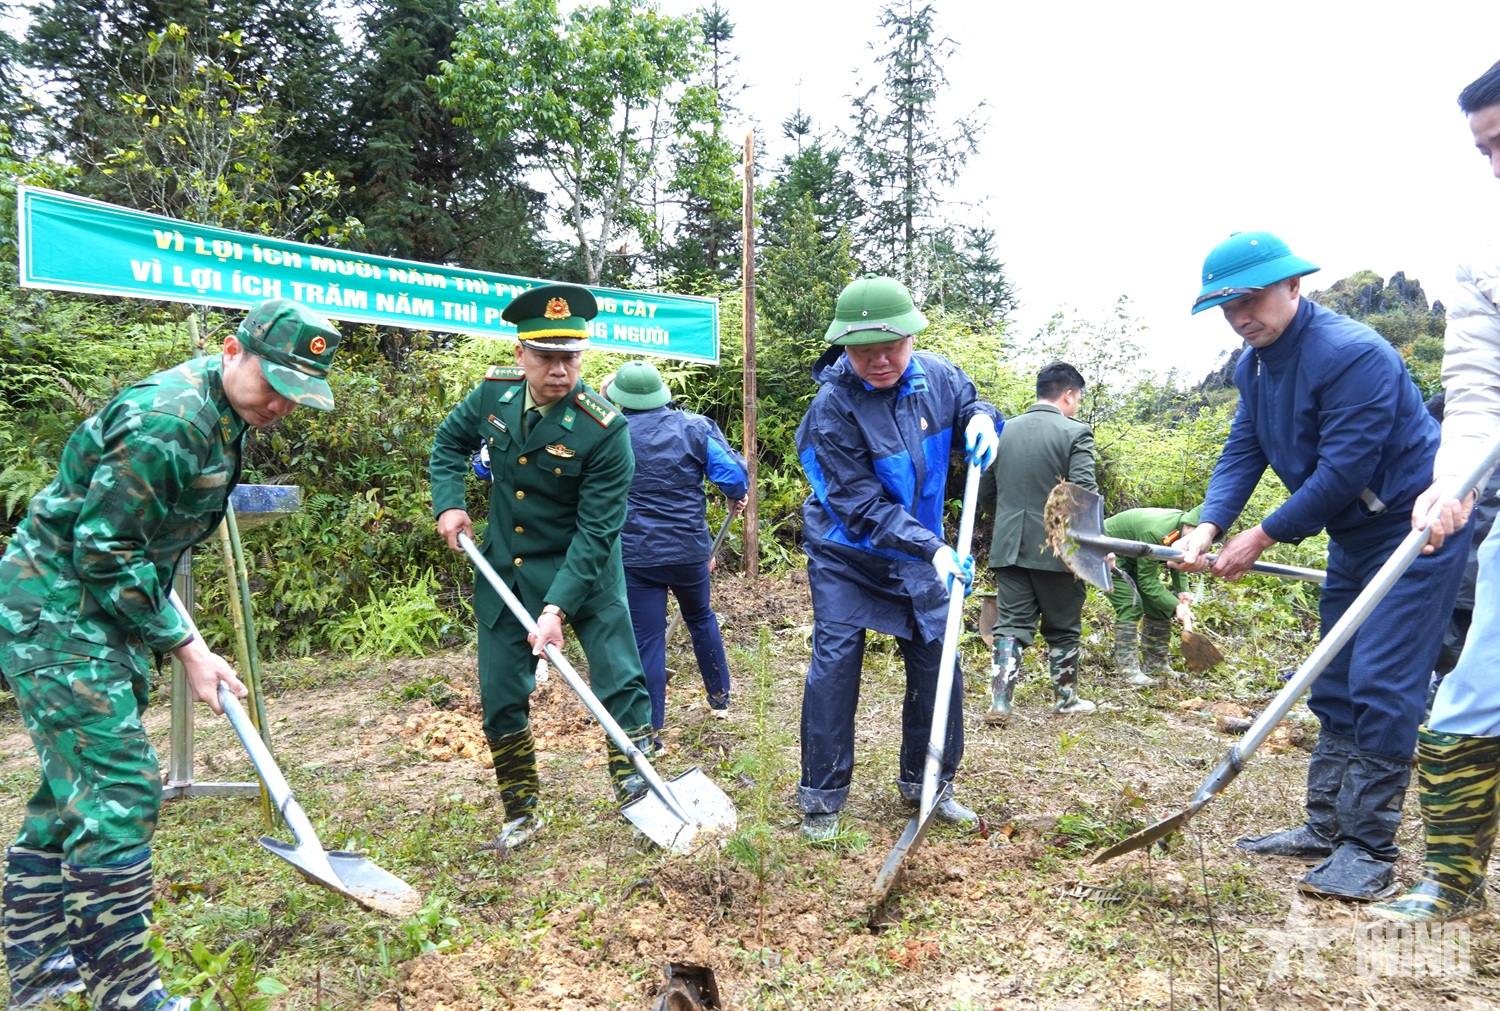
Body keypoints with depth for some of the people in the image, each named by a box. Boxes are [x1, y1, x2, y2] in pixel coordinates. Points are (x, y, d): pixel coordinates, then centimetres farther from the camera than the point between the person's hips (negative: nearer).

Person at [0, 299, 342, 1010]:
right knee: (119, 790, -10)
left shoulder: (223, 414, 5)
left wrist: (179, 632, 18)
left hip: (101, 611, 10)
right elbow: (103, 552, -23)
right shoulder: (168, 421, -25)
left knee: (75, 785, 16)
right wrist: (185, 647, -18)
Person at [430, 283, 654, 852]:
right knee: (501, 696, 9)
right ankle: (521, 814, 27)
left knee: (620, 681, -7)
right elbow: (449, 441, 14)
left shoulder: (604, 430, -23)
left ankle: (639, 798, 10)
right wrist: (448, 503, -1)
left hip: (583, 566, -4)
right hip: (505, 569, 5)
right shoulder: (495, 391, -7)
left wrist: (557, 608, -29)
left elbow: (595, 532, -23)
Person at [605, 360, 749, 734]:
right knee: (701, 618, 26)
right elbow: (734, 473, -9)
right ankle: (720, 697, 37)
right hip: (690, 549, 2)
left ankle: (650, 729, 7)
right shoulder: (695, 427, -5)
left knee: (646, 640, 4)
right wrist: (736, 498, 13)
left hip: (636, 555, -2)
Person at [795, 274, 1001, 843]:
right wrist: (933, 549, -32)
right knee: (834, 667, -5)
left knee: (938, 664, 8)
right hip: (846, 557, -4)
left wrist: (982, 419, -12)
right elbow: (863, 508, -25)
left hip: (918, 557, 5)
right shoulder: (832, 409, -23)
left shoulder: (937, 375, -9)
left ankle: (926, 782, 28)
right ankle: (821, 797, 12)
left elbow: (970, 404, 13)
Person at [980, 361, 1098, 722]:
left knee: (1011, 626, 7)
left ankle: (1000, 703, 0)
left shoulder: (1004, 431, 6)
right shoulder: (1075, 433, -9)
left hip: (1008, 546, 3)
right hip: (1056, 548, -3)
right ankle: (1065, 698, 27)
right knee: (1062, 628, 14)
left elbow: (985, 492, 10)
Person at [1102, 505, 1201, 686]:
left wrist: (1181, 590, -8)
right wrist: (1176, 606, -32)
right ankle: (1128, 670, -16)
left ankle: (1155, 664, 13)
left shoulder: (1182, 529, -11)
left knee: (1159, 603, 5)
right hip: (1110, 553, -9)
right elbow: (1147, 582, -29)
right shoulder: (1155, 533, -38)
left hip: (1133, 558, 9)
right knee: (1131, 606, -19)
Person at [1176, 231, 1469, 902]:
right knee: (1336, 687, 12)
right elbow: (1242, 453, -1)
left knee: (1381, 689, -10)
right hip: (1353, 537, 9)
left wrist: (1264, 537, -21)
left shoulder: (1353, 354, -25)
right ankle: (1326, 828, 23)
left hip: (1413, 531, -9)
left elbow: (1343, 470, -28)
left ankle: (1369, 850, 1)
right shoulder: (1253, 366, 3)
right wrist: (1209, 526, -17)